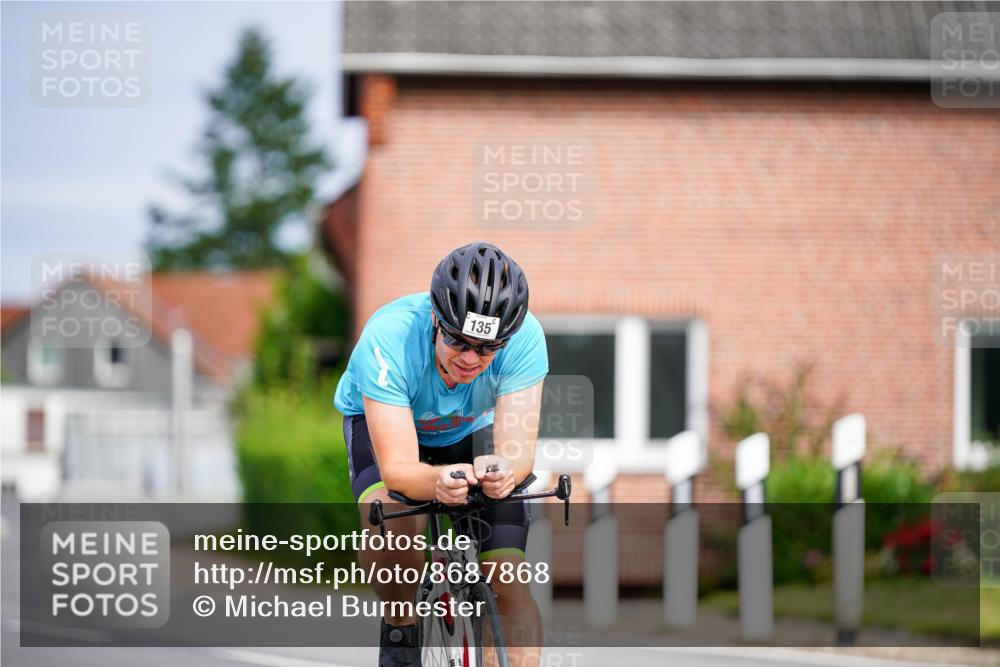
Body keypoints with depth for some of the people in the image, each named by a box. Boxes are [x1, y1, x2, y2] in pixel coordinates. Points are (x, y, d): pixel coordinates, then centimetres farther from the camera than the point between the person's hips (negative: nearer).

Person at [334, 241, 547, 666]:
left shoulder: (525, 338, -34)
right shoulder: (389, 337, -40)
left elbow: (519, 450, -36)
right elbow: (398, 468, -42)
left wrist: (500, 471, -60)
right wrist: (438, 482, -64)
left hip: (473, 428, 2)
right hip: (383, 423, -2)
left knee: (509, 582, -14)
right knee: (393, 522, -34)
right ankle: (400, 631, -8)